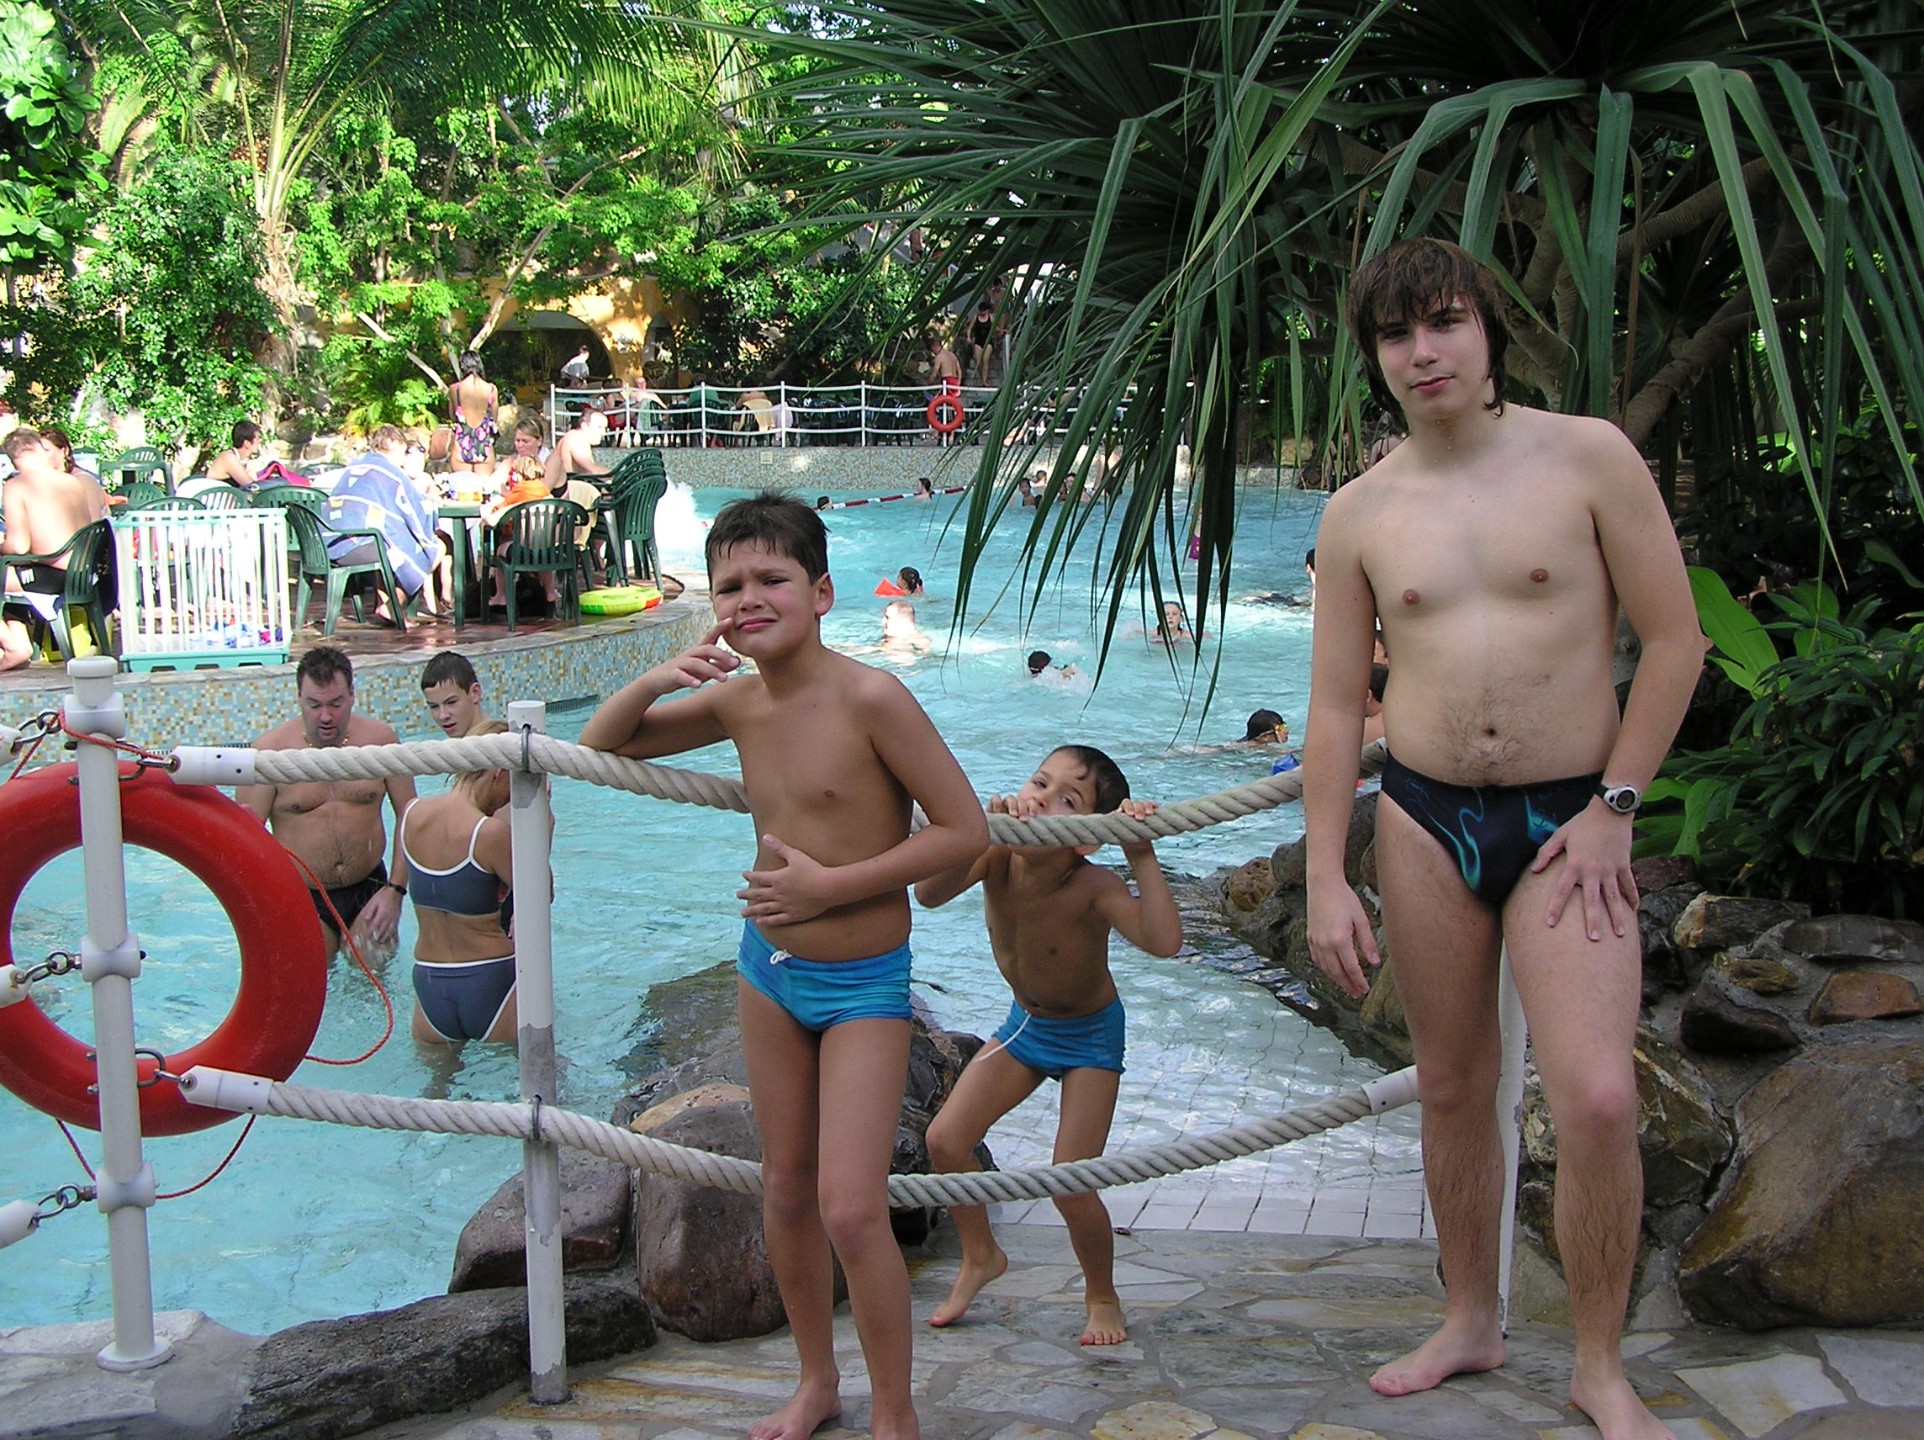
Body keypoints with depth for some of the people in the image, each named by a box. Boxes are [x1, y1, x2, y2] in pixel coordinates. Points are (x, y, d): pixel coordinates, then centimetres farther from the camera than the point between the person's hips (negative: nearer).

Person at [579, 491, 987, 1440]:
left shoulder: (868, 697, -21)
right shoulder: (736, 700, -2)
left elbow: (965, 830, -20)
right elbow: (599, 745, 11)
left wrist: (831, 884, -21)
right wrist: (655, 680, -11)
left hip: (863, 982, -6)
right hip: (769, 968, 6)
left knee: (850, 1210, -10)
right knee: (785, 1188, 16)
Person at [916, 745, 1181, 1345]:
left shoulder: (1092, 887, -34)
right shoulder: (998, 858, -23)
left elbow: (1164, 941, -50)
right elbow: (930, 893, -42)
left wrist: (1142, 855, -51)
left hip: (1090, 1035, -5)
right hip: (1023, 1024, 5)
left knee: (1072, 1185, -10)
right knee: (945, 1139, -2)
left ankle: (1102, 1296, 20)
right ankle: (980, 1255, 25)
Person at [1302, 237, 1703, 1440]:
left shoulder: (1588, 456, -5)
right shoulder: (1359, 514, 3)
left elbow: (1675, 640, -3)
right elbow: (1337, 705, 5)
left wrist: (1614, 807, -7)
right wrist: (1325, 881, 0)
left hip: (1569, 819, -3)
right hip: (1423, 819, 3)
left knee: (1598, 1100, -13)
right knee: (1453, 1091, 12)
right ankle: (1472, 1322, 32)